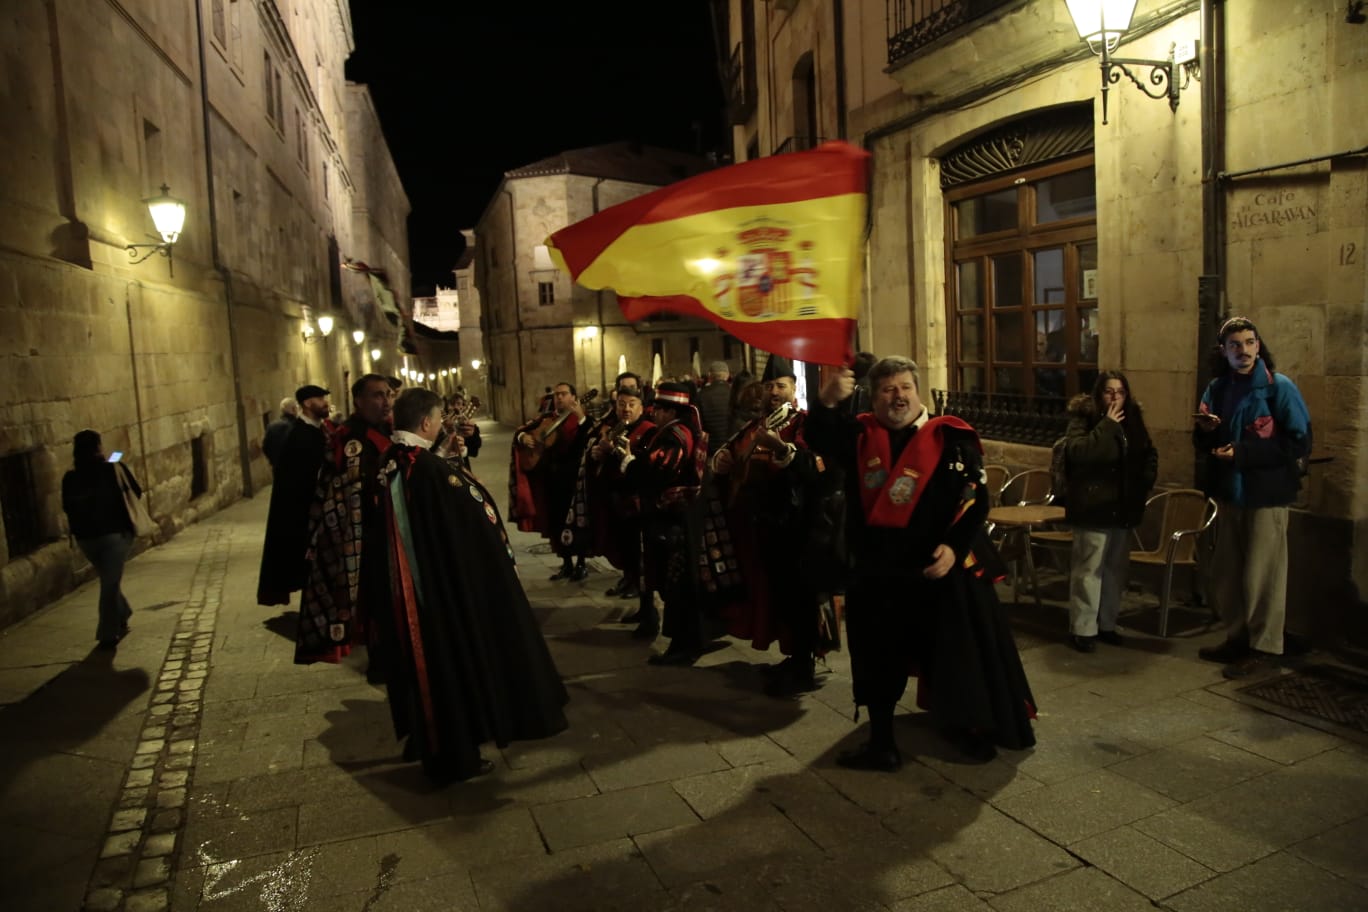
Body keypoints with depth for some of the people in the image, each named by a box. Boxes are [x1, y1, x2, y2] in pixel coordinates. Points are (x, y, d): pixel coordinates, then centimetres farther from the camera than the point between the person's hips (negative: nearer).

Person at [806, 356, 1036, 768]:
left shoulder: (950, 438, -5)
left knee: (957, 654, 9)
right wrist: (828, 402, -28)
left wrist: (954, 546, -21)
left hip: (941, 567, -3)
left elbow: (976, 499, -8)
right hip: (877, 571, 3)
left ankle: (973, 731, 32)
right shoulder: (860, 435, 4)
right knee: (878, 659, 13)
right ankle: (881, 743, 29)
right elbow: (818, 439, -9)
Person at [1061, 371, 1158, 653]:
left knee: (1116, 570, 12)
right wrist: (1108, 425, -23)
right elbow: (1077, 451, -26)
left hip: (1123, 508, 7)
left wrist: (1146, 479, 7)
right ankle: (1082, 629, 3)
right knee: (1088, 570, -4)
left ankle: (1106, 624, 24)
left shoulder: (1132, 419, 10)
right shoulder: (1083, 417, -8)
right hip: (1093, 508, -6)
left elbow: (1148, 453, 23)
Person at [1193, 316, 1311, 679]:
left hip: (1267, 495, -6)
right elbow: (1206, 446, 14)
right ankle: (1237, 638, 27)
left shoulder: (1279, 387, -9)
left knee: (1262, 575, 0)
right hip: (1230, 494, 6)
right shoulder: (1217, 388, 8)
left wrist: (1242, 452, -20)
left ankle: (1265, 646, 14)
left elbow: (1300, 443, -15)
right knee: (1227, 573, 12)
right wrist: (1206, 431, -8)